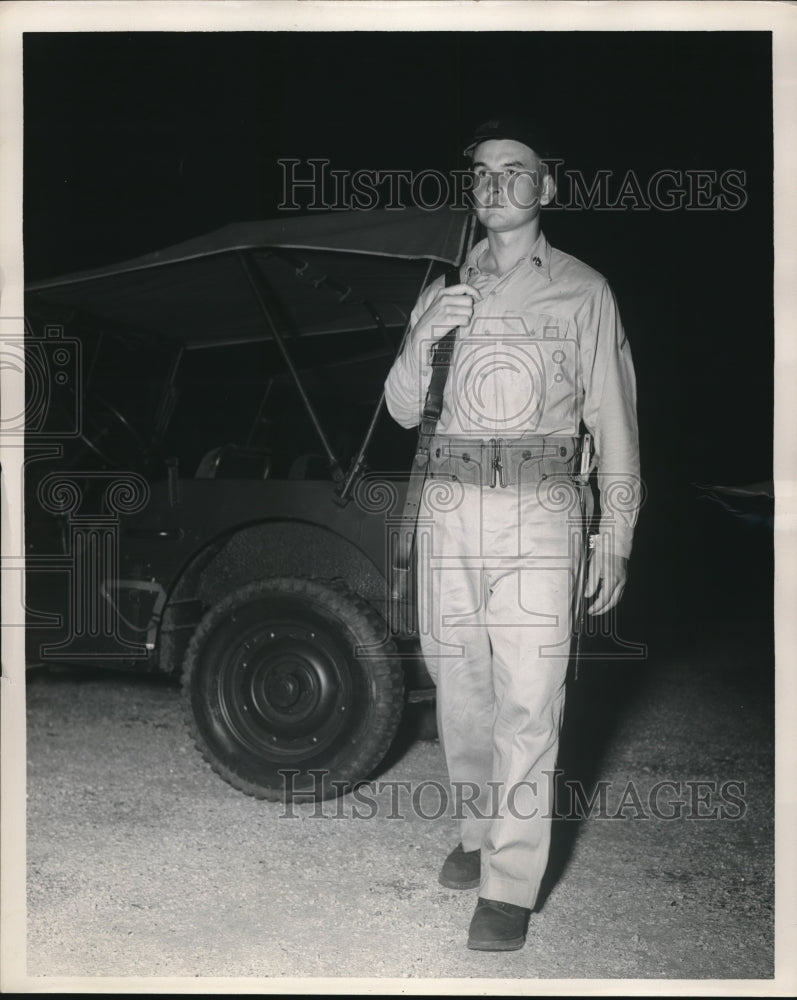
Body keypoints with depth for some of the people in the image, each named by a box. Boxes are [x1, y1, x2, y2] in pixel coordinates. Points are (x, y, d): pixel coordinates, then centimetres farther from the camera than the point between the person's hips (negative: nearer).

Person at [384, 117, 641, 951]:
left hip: (538, 514, -3)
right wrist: (421, 339, -8)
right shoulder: (444, 290, 13)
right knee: (459, 689, 10)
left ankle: (510, 884, 1)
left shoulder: (583, 291, 4)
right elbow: (404, 413, 11)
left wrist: (616, 537, 0)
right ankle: (479, 832, 28)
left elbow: (613, 420, 4)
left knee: (527, 702, -7)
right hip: (449, 510, 4)